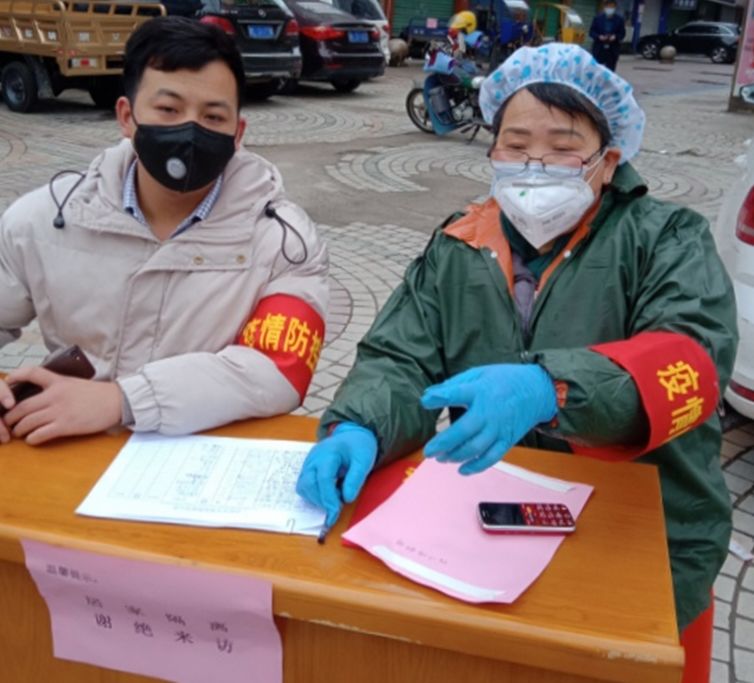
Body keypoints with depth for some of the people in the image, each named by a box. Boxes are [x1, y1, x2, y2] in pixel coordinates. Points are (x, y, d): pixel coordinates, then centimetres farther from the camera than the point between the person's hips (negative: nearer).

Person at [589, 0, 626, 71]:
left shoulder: (619, 19, 2)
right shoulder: (598, 18, 2)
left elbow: (622, 33, 4)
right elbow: (591, 32, 3)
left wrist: (615, 37, -17)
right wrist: (599, 36, -16)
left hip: (613, 49, 0)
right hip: (599, 48, 0)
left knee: (610, 70, -1)